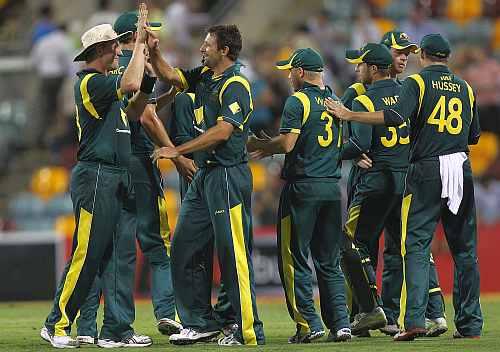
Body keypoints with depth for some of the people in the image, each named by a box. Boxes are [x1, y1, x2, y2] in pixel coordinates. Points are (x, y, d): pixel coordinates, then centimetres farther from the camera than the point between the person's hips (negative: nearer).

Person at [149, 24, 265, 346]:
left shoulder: (236, 86, -13)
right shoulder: (205, 77, 13)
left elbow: (222, 131, -22)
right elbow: (170, 76, 24)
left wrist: (178, 151, -21)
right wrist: (153, 51, 5)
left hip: (228, 176, -10)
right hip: (204, 175, 10)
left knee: (234, 256, -9)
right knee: (183, 250, 10)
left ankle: (250, 333, -7)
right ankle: (200, 323, 16)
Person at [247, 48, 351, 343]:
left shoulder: (298, 101, -9)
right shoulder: (335, 100, 14)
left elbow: (287, 144, -17)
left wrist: (259, 145, 3)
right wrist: (271, 148, 23)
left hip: (303, 186, -7)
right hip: (333, 186, 7)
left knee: (295, 258, 0)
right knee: (329, 261, 11)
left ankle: (309, 324, -5)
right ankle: (340, 322, 3)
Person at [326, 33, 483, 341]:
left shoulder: (418, 82, -1)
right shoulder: (465, 88, 14)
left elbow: (396, 116, -17)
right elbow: (475, 136, 17)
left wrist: (348, 115, -13)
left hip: (427, 170, -4)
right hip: (462, 171, 4)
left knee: (416, 246, -5)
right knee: (465, 249, 9)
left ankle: (414, 319, -18)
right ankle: (470, 324, 9)